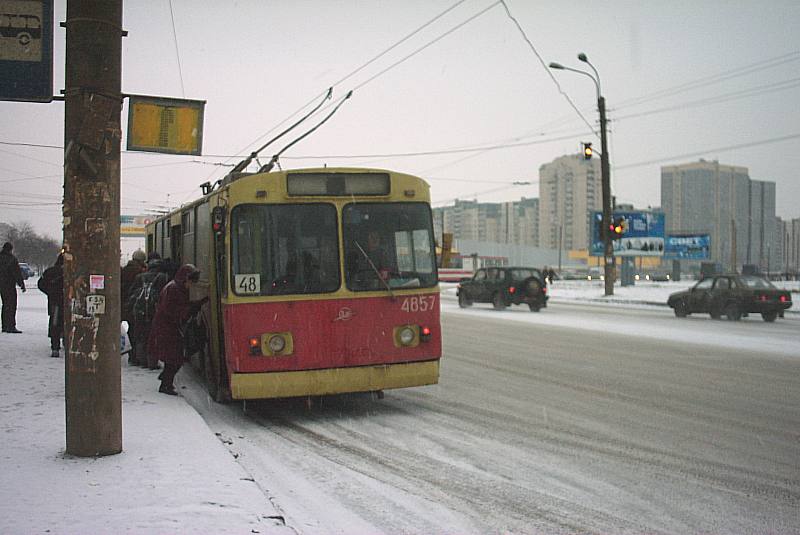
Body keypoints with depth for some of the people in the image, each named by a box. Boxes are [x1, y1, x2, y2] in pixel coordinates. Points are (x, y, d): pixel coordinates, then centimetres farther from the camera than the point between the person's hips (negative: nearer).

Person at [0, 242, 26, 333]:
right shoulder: (11, 258, -13)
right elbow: (17, 273, -13)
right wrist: (22, 284, -8)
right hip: (9, 285, -7)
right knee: (11, 305, -7)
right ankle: (11, 326, -13)